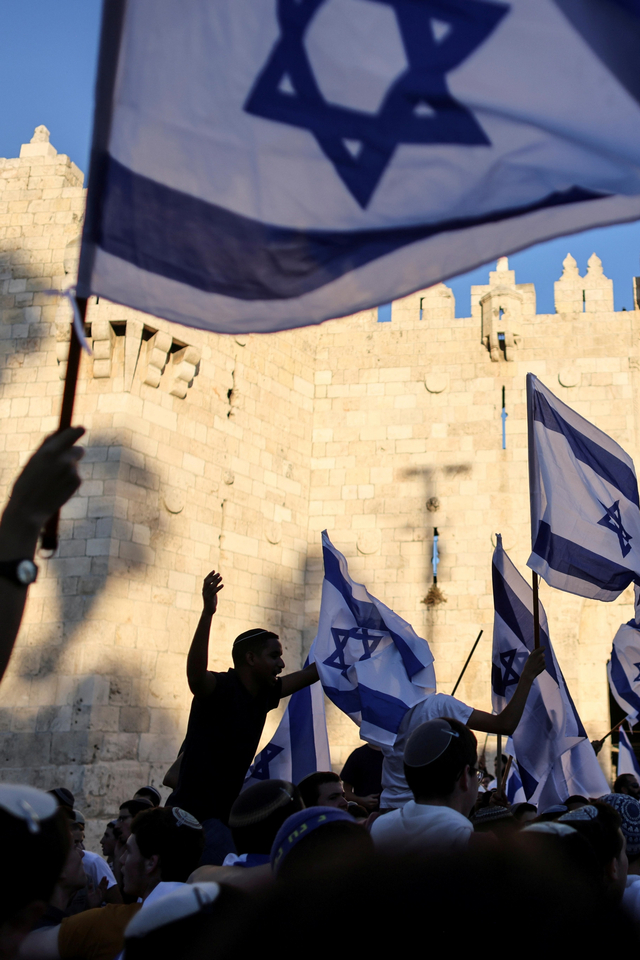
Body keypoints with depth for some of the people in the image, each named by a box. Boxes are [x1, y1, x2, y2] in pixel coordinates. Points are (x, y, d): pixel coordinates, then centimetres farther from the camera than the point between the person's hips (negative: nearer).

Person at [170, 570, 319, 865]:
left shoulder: (265, 694, 6)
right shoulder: (220, 687, -15)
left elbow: (311, 674, 19)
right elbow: (195, 672, -38)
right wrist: (207, 612, -49)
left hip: (228, 812, 8)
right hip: (197, 813, -8)